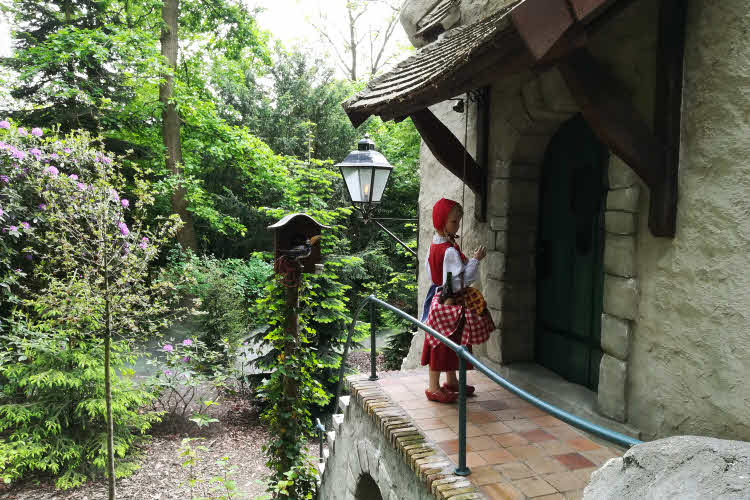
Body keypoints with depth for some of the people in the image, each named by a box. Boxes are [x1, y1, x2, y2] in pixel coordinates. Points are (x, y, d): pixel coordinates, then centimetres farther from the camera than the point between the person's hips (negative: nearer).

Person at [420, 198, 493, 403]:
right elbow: (458, 282, -26)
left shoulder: (435, 245, 6)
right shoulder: (450, 251, -24)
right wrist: (475, 260, -22)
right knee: (442, 345, 1)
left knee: (451, 343, 20)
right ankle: (434, 387, 12)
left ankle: (451, 381, 33)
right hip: (450, 304, -10)